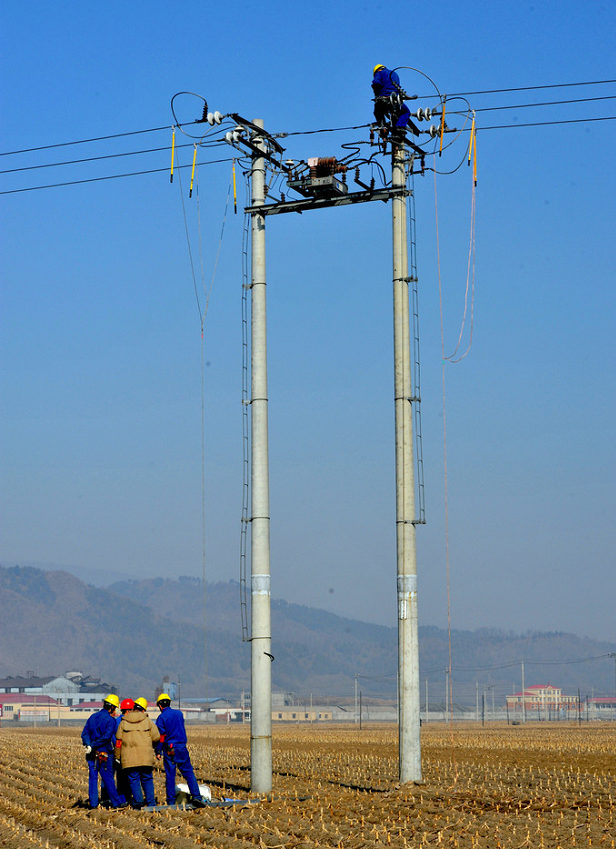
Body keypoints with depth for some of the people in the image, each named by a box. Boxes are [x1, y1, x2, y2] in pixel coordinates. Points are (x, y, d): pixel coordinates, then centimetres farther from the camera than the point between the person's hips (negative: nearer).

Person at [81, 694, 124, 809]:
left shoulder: (93, 717, 10)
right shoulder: (111, 720, -9)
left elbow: (85, 733, 2)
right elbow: (106, 736, -18)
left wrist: (87, 744, -11)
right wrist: (93, 745, -15)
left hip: (92, 754, 5)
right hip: (104, 752, -5)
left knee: (93, 778, 8)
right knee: (108, 779, 3)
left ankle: (93, 803, 7)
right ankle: (116, 802, 10)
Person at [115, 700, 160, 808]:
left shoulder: (123, 723, 7)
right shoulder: (148, 721, 6)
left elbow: (118, 742, 5)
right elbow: (156, 737, 2)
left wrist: (117, 757, 12)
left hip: (129, 758, -1)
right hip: (146, 757, 1)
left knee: (133, 780, 4)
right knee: (147, 779, 8)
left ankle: (138, 801, -7)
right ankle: (151, 802, 5)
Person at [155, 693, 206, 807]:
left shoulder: (161, 717, -5)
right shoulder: (179, 714, 8)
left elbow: (161, 736, -9)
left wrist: (158, 751, -4)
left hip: (169, 750, -3)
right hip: (181, 748, 3)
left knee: (170, 776, 3)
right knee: (189, 773, 3)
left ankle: (171, 801, 4)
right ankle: (196, 796, -10)